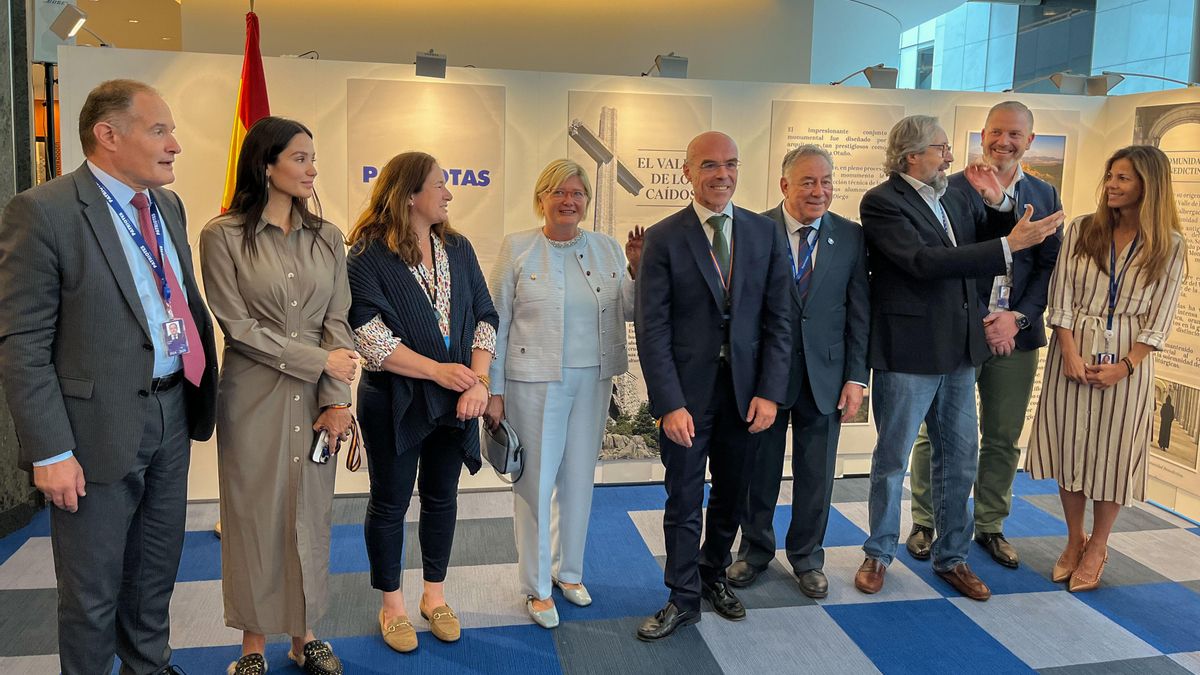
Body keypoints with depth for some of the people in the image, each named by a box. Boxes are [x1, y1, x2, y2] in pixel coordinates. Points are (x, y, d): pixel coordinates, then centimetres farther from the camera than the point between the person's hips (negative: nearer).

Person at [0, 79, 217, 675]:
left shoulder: (168, 207, 8)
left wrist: (202, 389, 5)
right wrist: (50, 451, -17)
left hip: (173, 416, 7)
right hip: (100, 429, -7)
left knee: (156, 571, 22)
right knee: (92, 592, 11)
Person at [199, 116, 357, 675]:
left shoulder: (326, 238, 6)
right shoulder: (223, 236, -5)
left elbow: (337, 322, 1)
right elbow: (238, 325, -9)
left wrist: (335, 399, -8)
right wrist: (318, 360, -11)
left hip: (314, 398, 3)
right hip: (254, 395, -3)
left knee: (311, 514, 10)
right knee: (256, 515, 7)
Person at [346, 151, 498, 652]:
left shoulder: (458, 249, 5)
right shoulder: (368, 256, -11)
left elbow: (484, 316, 4)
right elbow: (369, 337, -18)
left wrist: (479, 379, -10)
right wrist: (437, 370, -20)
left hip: (456, 401, 5)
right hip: (395, 401, -4)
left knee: (442, 496, 15)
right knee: (390, 501, 10)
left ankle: (435, 593, 33)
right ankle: (392, 604, 28)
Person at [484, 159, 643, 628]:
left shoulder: (607, 249, 5)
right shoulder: (517, 248, -5)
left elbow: (629, 311, 8)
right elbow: (496, 323, -4)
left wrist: (639, 268, -7)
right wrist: (493, 390, -6)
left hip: (592, 381, 4)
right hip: (533, 383, -4)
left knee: (579, 479, 15)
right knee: (536, 483, 5)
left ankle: (568, 570, 36)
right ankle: (537, 587, 23)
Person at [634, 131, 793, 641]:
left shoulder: (766, 234, 2)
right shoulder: (663, 238, -6)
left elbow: (778, 319, 2)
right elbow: (652, 329, -10)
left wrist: (769, 392, -5)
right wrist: (669, 404, -16)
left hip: (746, 390, 3)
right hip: (686, 392, -3)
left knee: (732, 495, 17)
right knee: (684, 498, 7)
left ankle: (714, 574, 40)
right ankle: (683, 598, 24)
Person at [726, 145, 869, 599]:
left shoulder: (850, 237, 1)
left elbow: (859, 312, 2)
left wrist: (856, 377, -2)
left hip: (825, 374, 2)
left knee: (816, 474, 13)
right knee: (759, 469, 13)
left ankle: (807, 556, 34)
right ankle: (755, 549, 35)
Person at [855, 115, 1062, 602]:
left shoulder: (956, 198, 11)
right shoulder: (882, 202, -12)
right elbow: (923, 261, -24)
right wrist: (1010, 244, -23)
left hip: (958, 350, 7)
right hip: (908, 351, -7)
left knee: (959, 457, 14)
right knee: (892, 458, 7)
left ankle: (951, 557, 29)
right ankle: (878, 554, 25)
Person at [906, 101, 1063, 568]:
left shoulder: (1044, 195, 9)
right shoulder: (954, 188, -4)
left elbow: (1049, 265, 4)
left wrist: (1018, 317, -8)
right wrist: (982, 322, -17)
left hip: (1017, 334, 4)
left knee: (1004, 439, 12)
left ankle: (990, 526, 28)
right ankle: (925, 524, 20)